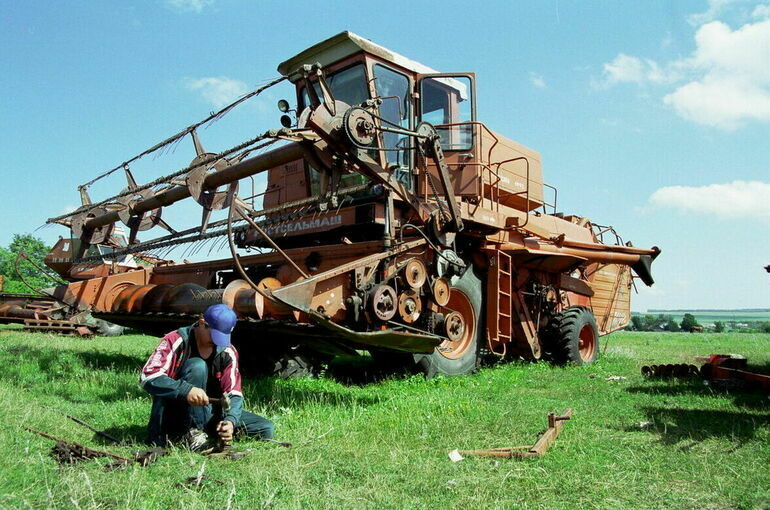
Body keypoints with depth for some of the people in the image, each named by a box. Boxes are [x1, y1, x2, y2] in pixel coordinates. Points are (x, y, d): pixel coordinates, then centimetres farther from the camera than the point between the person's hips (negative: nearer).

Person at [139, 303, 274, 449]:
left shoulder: (228, 352, -2)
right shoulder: (176, 341, -14)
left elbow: (234, 393, -6)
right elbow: (148, 377, -25)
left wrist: (230, 420, -27)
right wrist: (186, 390, -39)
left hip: (207, 411, 4)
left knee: (266, 429, -9)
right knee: (197, 366, -31)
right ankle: (191, 432, -22)